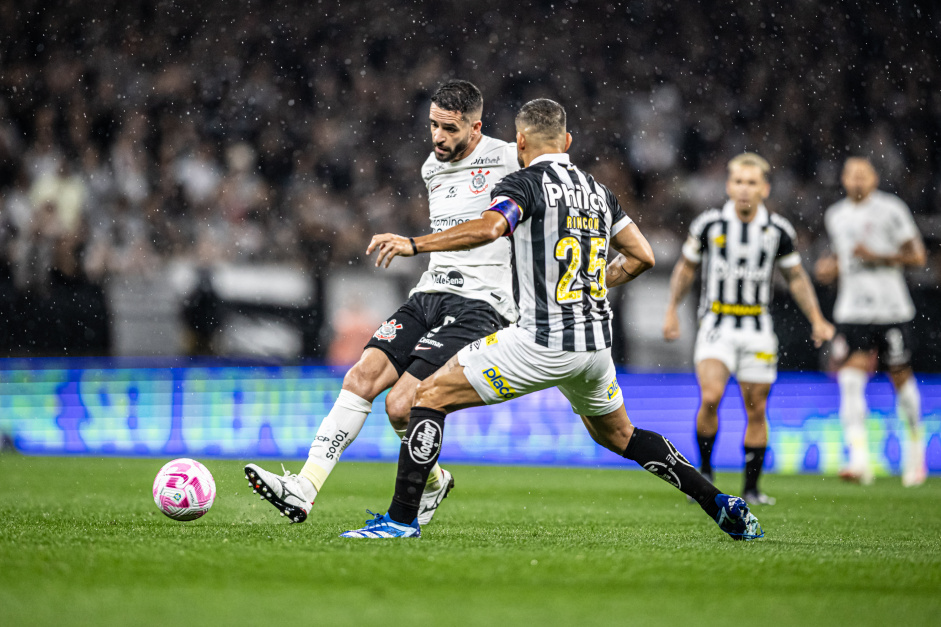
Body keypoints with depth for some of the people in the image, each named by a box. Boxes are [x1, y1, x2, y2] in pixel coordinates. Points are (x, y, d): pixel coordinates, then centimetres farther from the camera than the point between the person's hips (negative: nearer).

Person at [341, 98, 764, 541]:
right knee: (618, 435, 29)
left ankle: (402, 518, -6)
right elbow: (642, 257, 19)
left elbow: (488, 228, -25)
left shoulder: (525, 183, -6)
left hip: (543, 342, -7)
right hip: (597, 343, 7)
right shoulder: (598, 191, 16)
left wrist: (413, 245, -23)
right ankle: (723, 507, 25)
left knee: (430, 396, 0)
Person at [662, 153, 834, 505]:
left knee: (756, 410, 5)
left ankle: (751, 489, 17)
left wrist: (816, 320, 5)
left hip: (757, 330, 2)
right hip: (716, 326, -2)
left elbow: (796, 277, 11)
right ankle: (705, 470, -1)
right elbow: (686, 267, 10)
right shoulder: (709, 224, -5)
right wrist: (672, 311, 5)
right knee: (710, 397, -21)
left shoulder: (779, 231, -2)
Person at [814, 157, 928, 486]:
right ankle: (859, 460, -21)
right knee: (851, 382, -14)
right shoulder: (835, 216, 11)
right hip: (852, 310, 3)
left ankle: (916, 449, 30)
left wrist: (877, 257, -16)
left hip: (891, 309, -3)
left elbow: (917, 256, -5)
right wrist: (830, 267, 5)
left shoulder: (891, 209, -4)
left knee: (901, 378, 7)